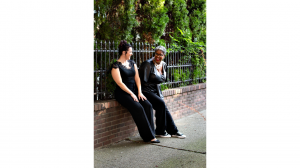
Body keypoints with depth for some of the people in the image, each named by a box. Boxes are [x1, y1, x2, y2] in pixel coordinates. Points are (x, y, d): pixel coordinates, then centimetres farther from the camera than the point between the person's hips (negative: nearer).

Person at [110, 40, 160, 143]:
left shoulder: (132, 63, 15)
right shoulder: (116, 66, -7)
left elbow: (137, 78, 11)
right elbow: (120, 83, -13)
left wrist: (139, 92, -3)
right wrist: (131, 94, -17)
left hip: (134, 91, 6)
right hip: (122, 92, -6)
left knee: (148, 105, -18)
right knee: (138, 108, -27)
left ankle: (151, 134, -14)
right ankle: (148, 136, -21)